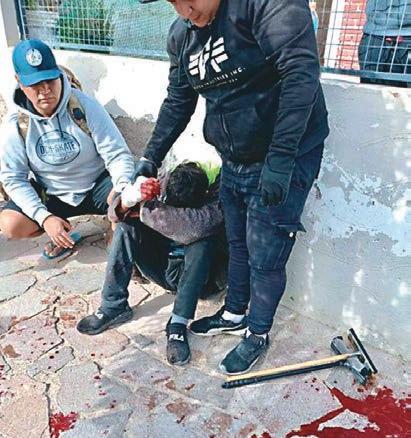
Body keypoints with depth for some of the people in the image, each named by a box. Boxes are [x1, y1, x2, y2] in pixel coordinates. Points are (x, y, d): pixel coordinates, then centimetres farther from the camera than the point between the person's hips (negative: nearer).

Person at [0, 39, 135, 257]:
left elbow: (117, 155, -19)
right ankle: (62, 235, 11)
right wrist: (44, 217, -23)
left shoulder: (85, 106, -18)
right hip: (51, 195, 3)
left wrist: (124, 190, -40)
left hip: (97, 186, -2)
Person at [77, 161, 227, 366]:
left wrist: (144, 210, -32)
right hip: (163, 268, 4)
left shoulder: (219, 193, -25)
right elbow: (116, 212, -14)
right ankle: (113, 306, -12)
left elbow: (196, 224, -44)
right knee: (127, 224, -15)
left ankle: (178, 325, -27)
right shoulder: (166, 181, -14)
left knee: (203, 241, -34)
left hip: (201, 275, -3)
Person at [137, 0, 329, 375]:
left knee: (265, 258, 4)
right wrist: (151, 157, 7)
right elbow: (178, 102, 11)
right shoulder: (181, 35, 3)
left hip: (286, 157, -6)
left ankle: (258, 335, 29)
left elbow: (301, 72, -27)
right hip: (234, 161, 7)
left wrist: (279, 160, -32)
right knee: (237, 245, 19)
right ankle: (235, 314, 43)